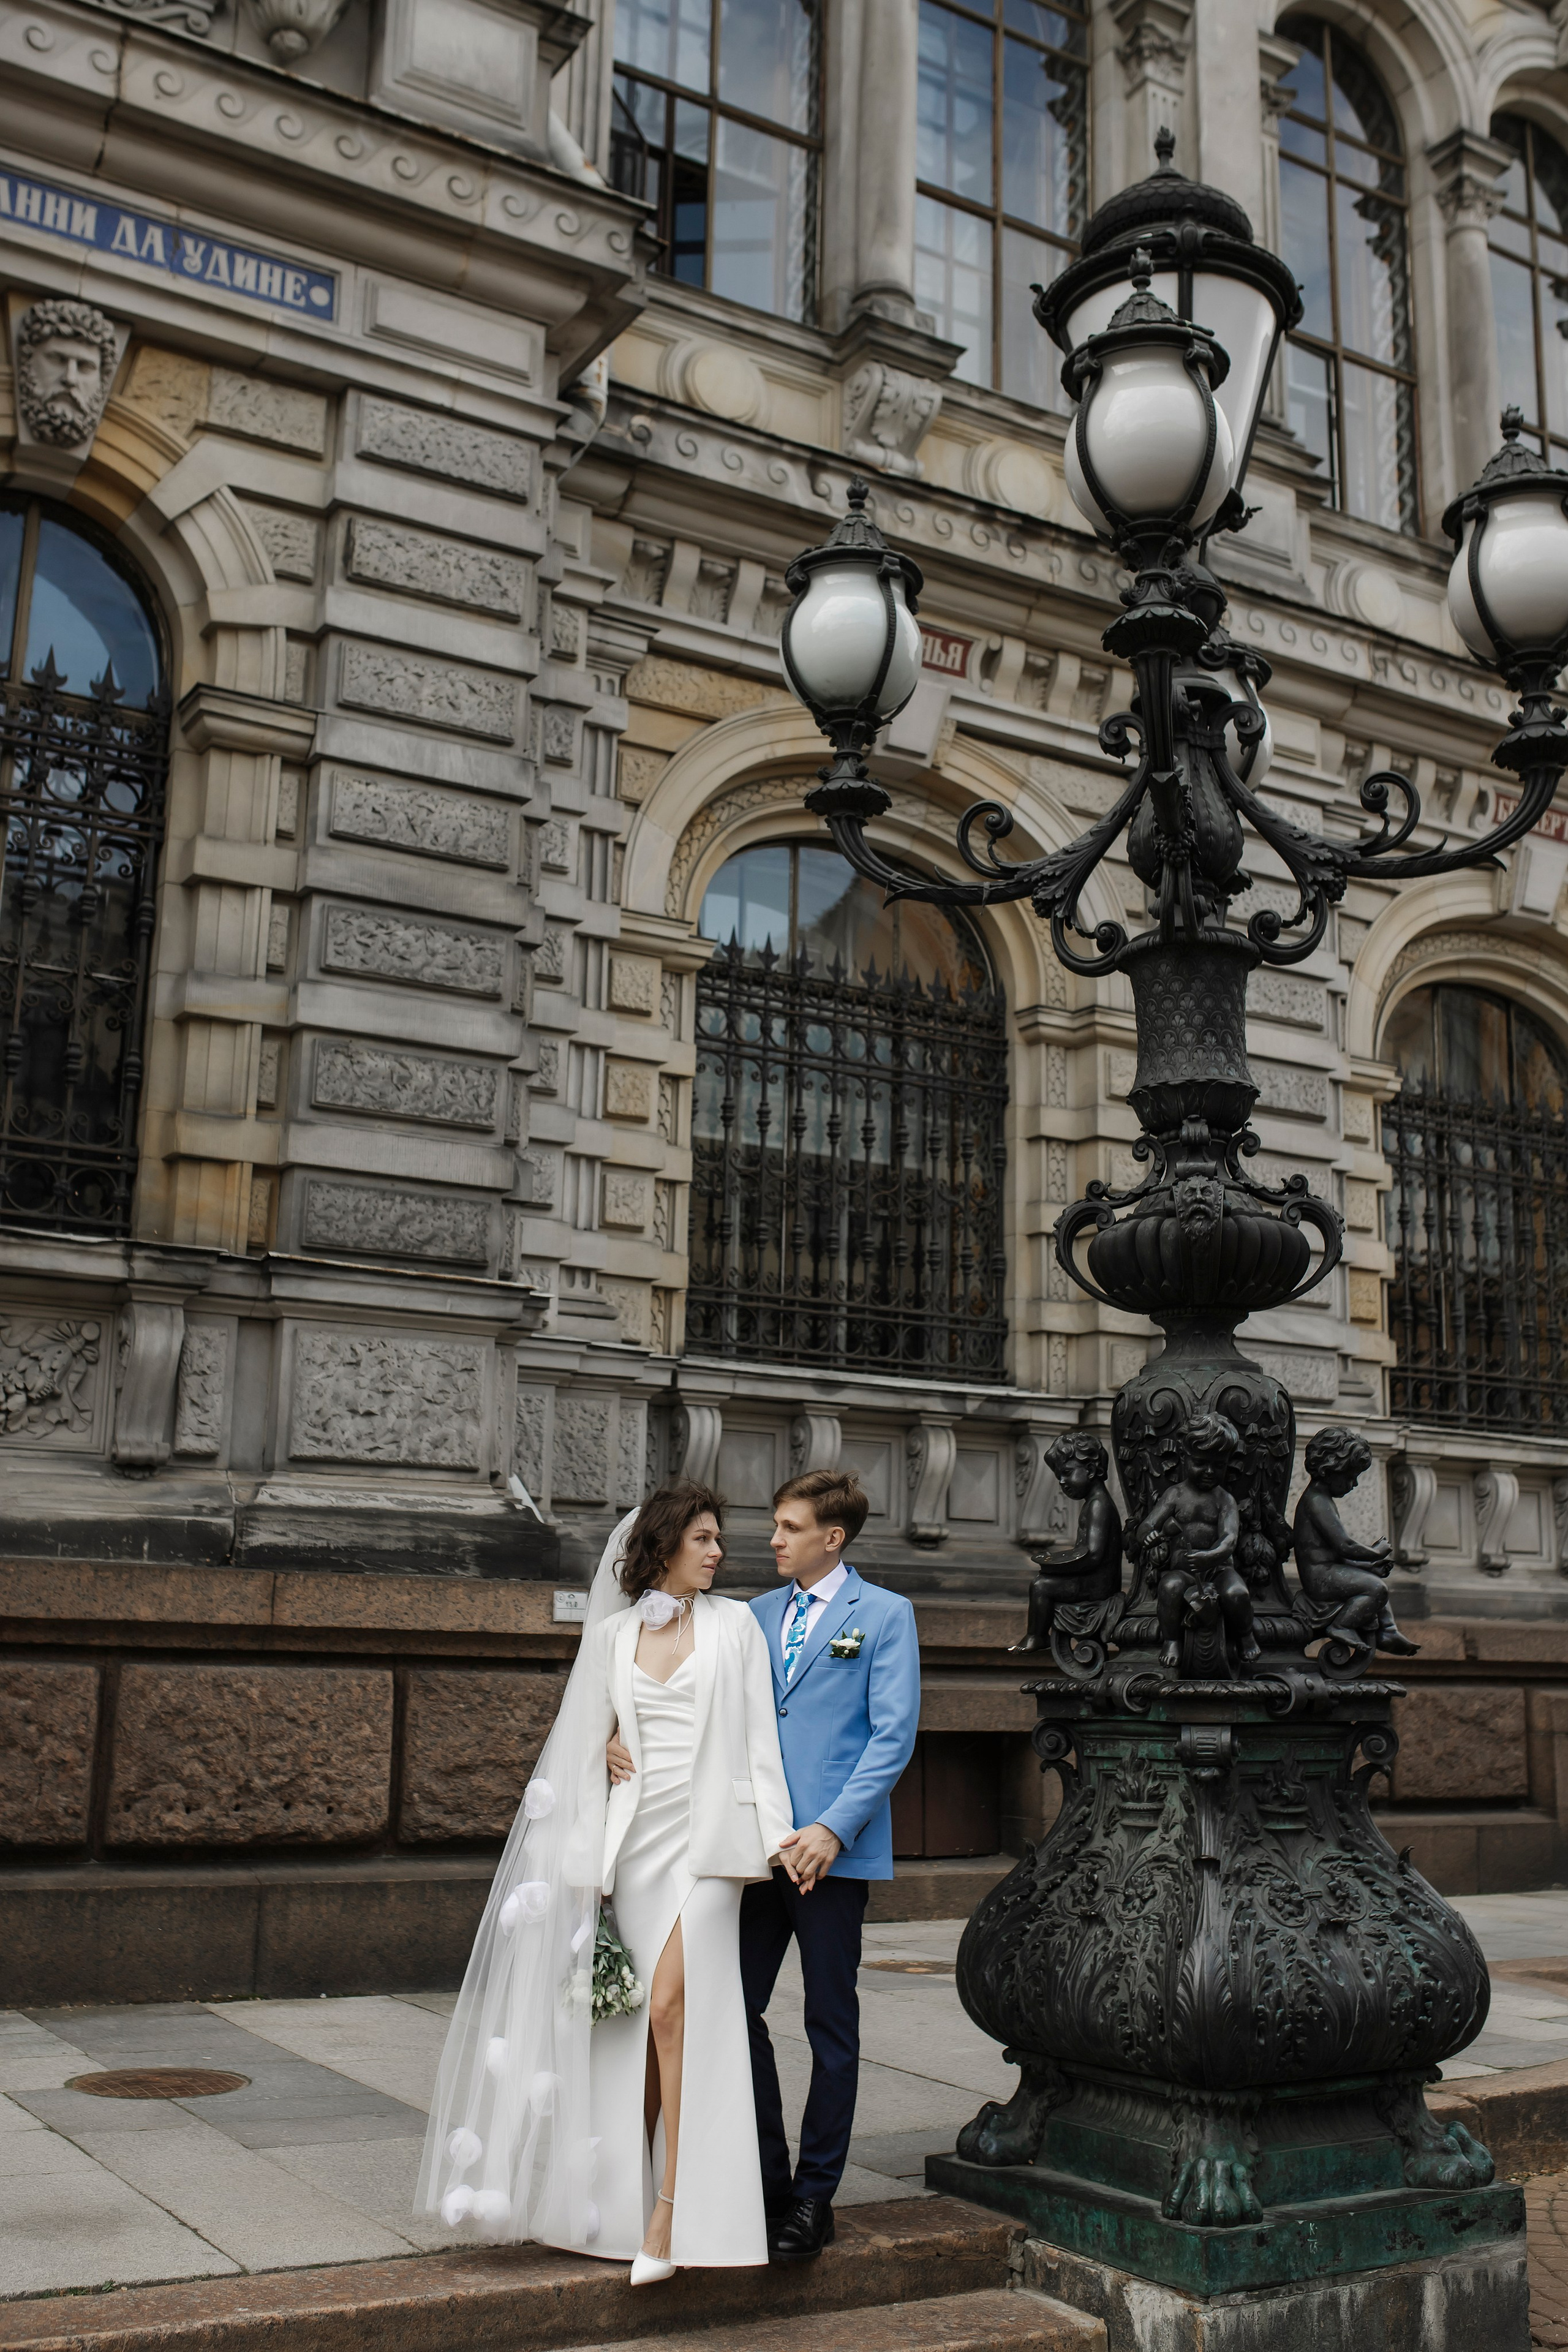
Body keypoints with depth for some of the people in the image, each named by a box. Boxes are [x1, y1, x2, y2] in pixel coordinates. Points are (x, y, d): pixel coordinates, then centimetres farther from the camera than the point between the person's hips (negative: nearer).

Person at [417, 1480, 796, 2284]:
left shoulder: (735, 1624, 6)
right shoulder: (614, 1632, 10)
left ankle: (671, 2207, -9)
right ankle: (633, 2195, 15)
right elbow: (591, 1735, 18)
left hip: (709, 1834, -3)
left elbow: (759, 1733, 2)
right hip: (635, 1838, 3)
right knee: (642, 2019, 5)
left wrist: (779, 1832, -6)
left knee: (671, 2005, -15)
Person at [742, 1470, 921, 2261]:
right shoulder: (755, 1616, 14)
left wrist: (832, 1828, -16)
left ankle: (814, 2196, 17)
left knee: (832, 2024, 4)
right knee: (734, 2007, 4)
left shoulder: (884, 1614, 0)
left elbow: (893, 1736, -7)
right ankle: (765, 2180, 20)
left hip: (832, 1850, -5)